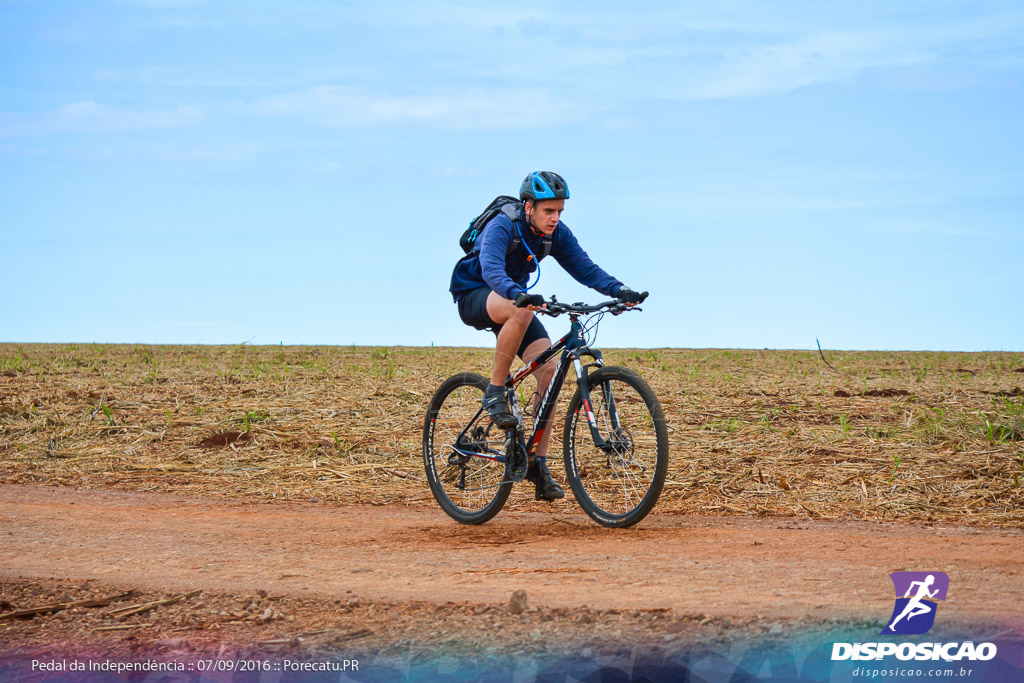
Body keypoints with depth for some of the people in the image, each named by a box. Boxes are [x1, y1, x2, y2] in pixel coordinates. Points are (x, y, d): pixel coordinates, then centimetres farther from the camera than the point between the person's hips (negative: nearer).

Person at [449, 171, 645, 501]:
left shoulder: (557, 234, -9)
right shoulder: (502, 227, -27)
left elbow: (585, 268, -15)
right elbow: (491, 269, -44)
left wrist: (619, 290, -34)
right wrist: (518, 296, -63)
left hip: (514, 298, 6)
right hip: (474, 297, -6)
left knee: (549, 368, -14)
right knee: (521, 311, -40)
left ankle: (538, 462, -7)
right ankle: (494, 393, -25)